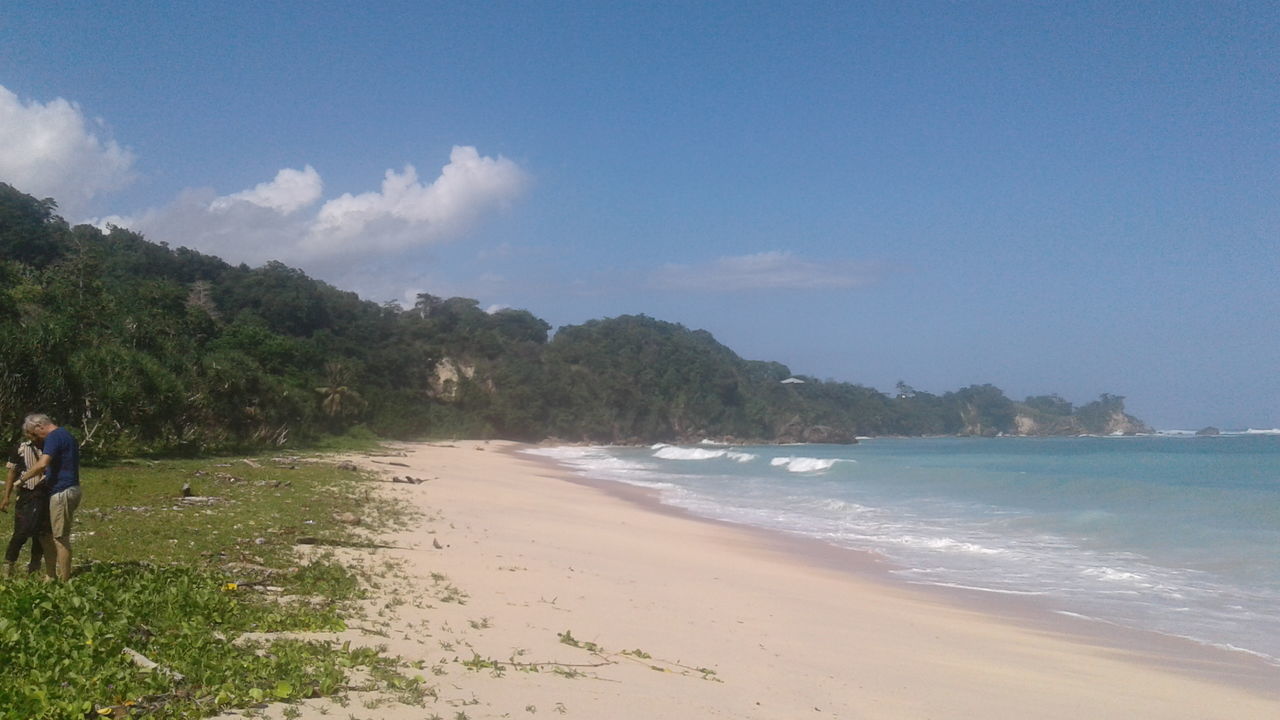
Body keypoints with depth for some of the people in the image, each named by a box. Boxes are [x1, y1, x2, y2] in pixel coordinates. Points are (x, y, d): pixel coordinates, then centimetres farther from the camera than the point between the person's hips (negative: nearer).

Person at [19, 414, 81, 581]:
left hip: (62, 492, -10)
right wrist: (45, 479, 16)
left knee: (60, 537, -4)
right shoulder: (66, 435, 18)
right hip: (70, 490, 10)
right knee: (46, 535, 15)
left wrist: (23, 479, -12)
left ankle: (64, 580, 1)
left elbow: (42, 464, -25)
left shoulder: (54, 437, -13)